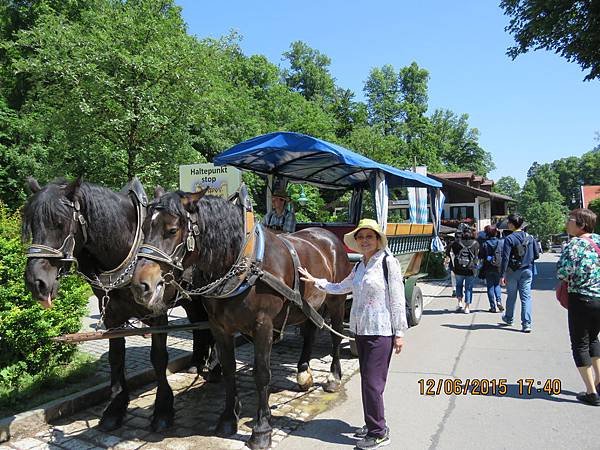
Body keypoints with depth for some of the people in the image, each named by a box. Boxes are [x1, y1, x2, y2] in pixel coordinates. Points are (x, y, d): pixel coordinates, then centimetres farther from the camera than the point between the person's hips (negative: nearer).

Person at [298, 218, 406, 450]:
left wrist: (399, 333, -11)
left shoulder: (388, 262, -10)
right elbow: (341, 287, 23)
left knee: (372, 382, -3)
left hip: (380, 331, -7)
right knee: (367, 380, 16)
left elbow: (397, 300, -11)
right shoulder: (359, 266, 10)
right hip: (360, 329, 7)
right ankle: (373, 424, 31)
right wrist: (315, 281, 18)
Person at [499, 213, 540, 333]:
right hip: (527, 271, 3)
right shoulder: (530, 237, 1)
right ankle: (527, 324, -5)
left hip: (512, 271, -3)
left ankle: (509, 318, 33)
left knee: (511, 296, 14)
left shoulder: (509, 238, -13)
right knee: (526, 297, 2)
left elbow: (505, 258, -16)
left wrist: (502, 275, -14)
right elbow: (536, 255, 5)